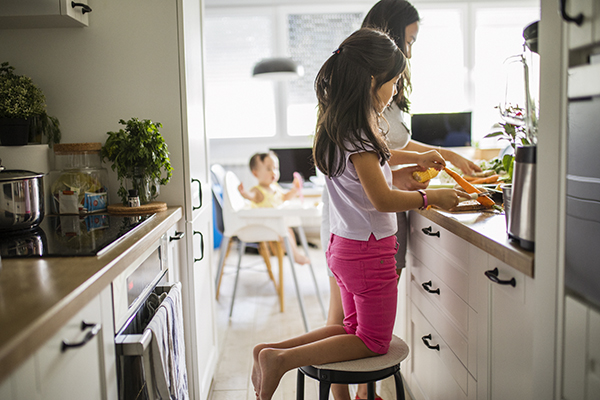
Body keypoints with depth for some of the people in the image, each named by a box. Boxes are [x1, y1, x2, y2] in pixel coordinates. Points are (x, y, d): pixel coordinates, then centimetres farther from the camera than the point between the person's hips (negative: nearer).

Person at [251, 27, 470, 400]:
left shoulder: (339, 125, 8)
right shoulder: (358, 134, -22)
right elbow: (382, 199, -24)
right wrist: (431, 197, -10)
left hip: (343, 246, 9)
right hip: (369, 251, -9)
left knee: (355, 328, 24)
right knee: (374, 341, 8)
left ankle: (272, 349, 12)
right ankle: (283, 359, -5)